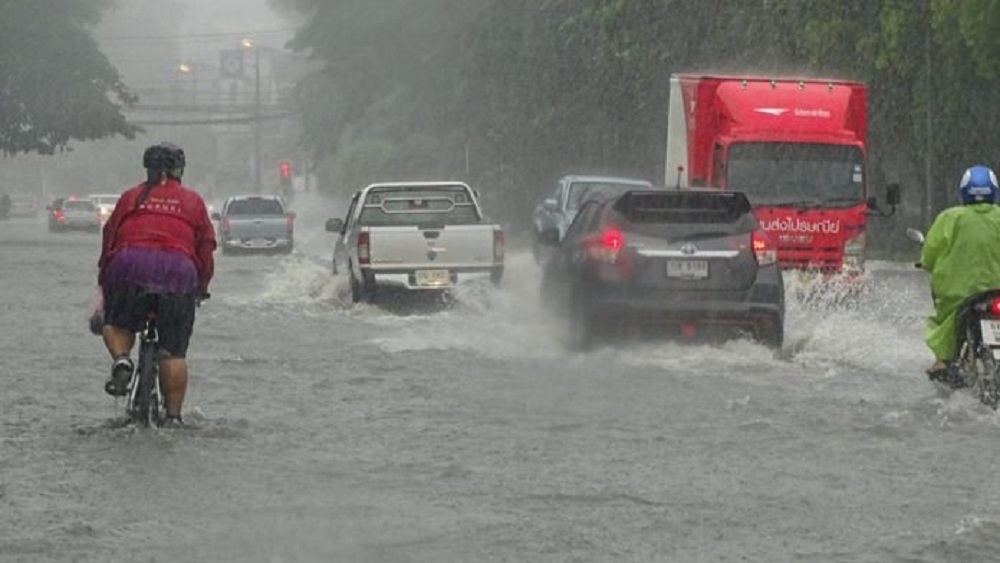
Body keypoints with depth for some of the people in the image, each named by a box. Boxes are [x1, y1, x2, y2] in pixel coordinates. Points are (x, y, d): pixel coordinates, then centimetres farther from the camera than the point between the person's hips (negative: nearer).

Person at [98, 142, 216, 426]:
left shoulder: (131, 197, 20)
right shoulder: (193, 201, 19)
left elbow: (109, 239, 19)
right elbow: (206, 248, 16)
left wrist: (104, 284, 26)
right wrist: (201, 288, 27)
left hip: (131, 265, 0)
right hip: (179, 270, 0)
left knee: (116, 324, 22)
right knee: (174, 353, 5)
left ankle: (121, 360, -8)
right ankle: (173, 415, 2)